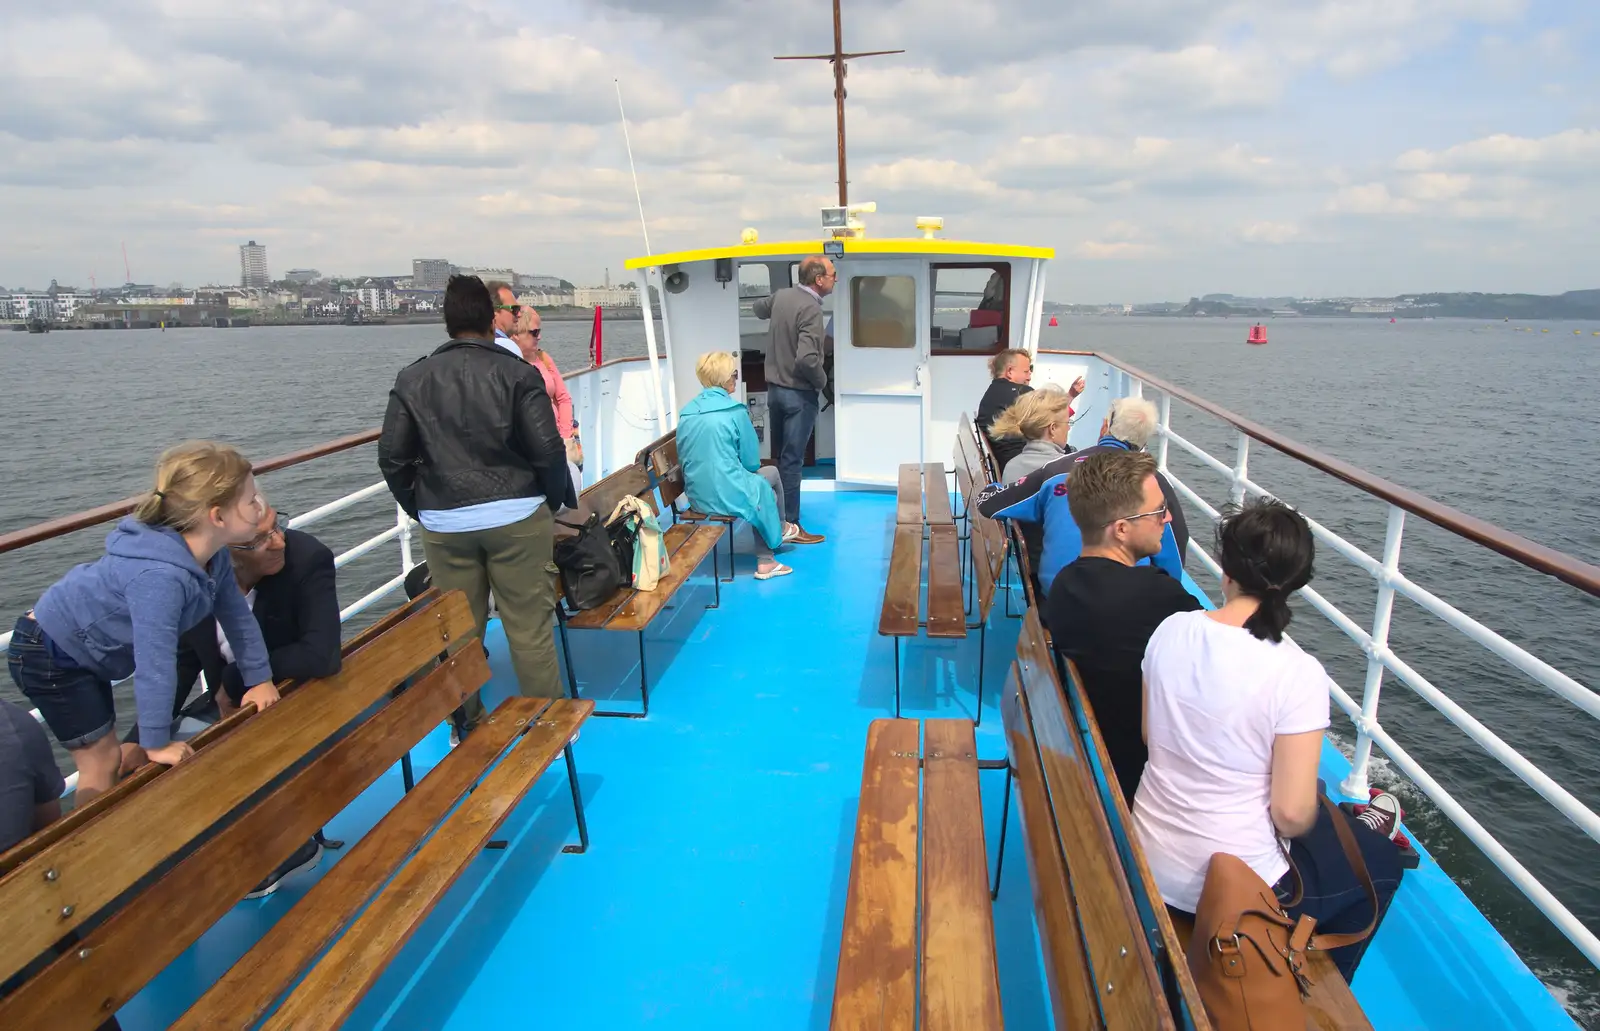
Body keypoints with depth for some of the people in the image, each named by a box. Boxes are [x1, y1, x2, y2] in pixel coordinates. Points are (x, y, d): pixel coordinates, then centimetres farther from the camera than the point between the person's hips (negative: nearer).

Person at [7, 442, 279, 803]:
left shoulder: (215, 556, -13)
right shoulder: (160, 577, -41)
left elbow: (236, 614, -3)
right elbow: (154, 663, -36)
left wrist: (260, 678, 1)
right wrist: (157, 742, -27)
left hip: (84, 649, 9)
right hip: (48, 654, -9)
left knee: (105, 752, 21)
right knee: (102, 761, 0)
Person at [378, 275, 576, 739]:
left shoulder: (413, 378, 5)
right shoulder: (517, 371, -4)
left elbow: (392, 456, 4)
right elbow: (548, 449, -9)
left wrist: (418, 507, 16)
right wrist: (561, 501, 6)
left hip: (443, 522, 3)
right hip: (515, 516, -3)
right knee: (530, 627, 4)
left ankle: (465, 726, 27)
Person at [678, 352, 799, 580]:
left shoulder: (686, 412, 3)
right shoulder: (734, 411, -14)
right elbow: (751, 462, -7)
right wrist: (749, 466, 18)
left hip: (698, 496, 6)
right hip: (729, 495, -6)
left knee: (759, 484, 29)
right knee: (771, 474, 22)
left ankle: (765, 561, 27)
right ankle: (780, 529, 48)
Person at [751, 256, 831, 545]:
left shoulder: (781, 295, 5)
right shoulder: (811, 309, -21)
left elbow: (757, 307, 28)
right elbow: (807, 359, -31)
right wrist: (823, 381, -13)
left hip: (774, 388, 8)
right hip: (798, 394, -8)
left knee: (778, 456, 16)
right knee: (792, 461, -3)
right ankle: (790, 526, 5)